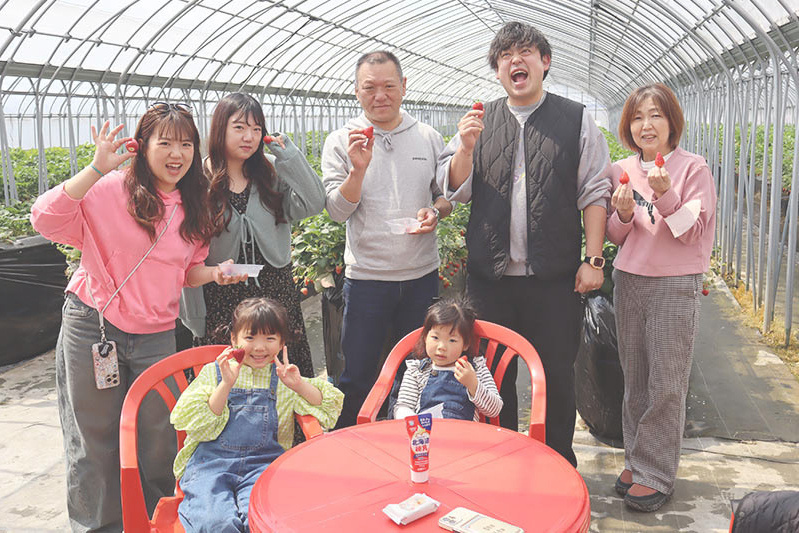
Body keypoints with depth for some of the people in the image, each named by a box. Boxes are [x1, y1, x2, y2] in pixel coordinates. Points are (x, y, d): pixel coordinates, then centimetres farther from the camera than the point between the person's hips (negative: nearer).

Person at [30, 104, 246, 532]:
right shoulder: (109, 190, -9)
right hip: (92, 329, -3)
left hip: (155, 335, 4)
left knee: (160, 438, 9)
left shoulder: (193, 207, 7)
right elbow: (45, 219, -23)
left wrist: (216, 272, -5)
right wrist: (97, 167, -27)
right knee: (94, 440, 11)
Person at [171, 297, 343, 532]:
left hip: (263, 462, 0)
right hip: (211, 460, 0)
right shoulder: (213, 372, 13)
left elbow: (328, 408, 11)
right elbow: (196, 425, 2)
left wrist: (298, 385, -6)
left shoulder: (283, 378, 15)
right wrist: (226, 384, -10)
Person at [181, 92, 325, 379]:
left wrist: (287, 153, -11)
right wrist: (195, 317, -4)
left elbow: (313, 204, -10)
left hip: (275, 291, 2)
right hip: (221, 298, -2)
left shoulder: (272, 172, 4)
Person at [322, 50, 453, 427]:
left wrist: (435, 212, -8)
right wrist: (358, 169, -22)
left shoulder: (429, 138, 6)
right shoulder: (341, 142, -1)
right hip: (367, 276, -2)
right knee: (357, 378, 6)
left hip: (421, 274, 3)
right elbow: (337, 211, -7)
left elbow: (446, 194, 14)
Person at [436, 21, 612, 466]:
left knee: (557, 375, 7)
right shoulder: (479, 121, 10)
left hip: (556, 278, -2)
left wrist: (594, 259, -6)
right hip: (491, 276, 2)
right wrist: (465, 147, -8)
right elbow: (455, 190, 10)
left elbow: (595, 193, 1)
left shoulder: (577, 120, 4)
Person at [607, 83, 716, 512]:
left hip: (675, 284, -4)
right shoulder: (622, 170, 8)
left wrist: (666, 196, -23)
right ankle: (636, 459, 24)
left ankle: (655, 474, 11)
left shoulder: (693, 168, -4)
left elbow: (694, 231, -9)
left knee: (666, 384, 0)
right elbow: (615, 237, 10)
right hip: (629, 281, 4)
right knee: (634, 380, 10)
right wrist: (623, 214, -12)